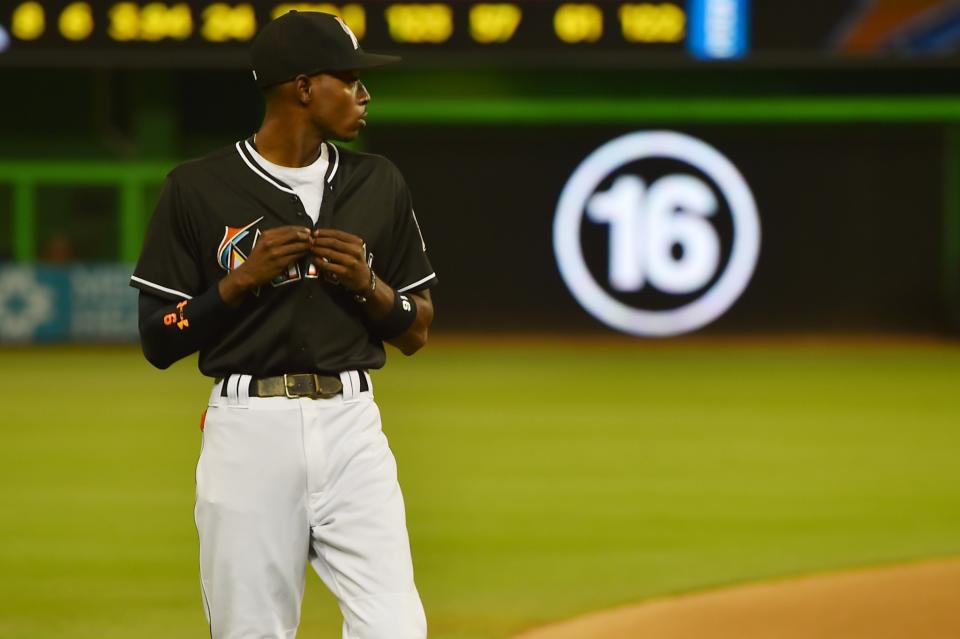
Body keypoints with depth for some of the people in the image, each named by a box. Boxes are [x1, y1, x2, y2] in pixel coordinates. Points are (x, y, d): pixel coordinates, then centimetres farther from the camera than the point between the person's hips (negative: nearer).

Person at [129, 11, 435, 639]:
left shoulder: (379, 183, 11)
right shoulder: (198, 189, 0)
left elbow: (416, 333, 15)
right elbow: (158, 342, 1)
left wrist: (367, 283, -5)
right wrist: (243, 278, -12)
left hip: (351, 425, 2)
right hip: (249, 429, -2)